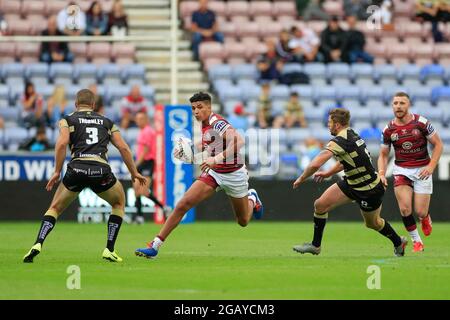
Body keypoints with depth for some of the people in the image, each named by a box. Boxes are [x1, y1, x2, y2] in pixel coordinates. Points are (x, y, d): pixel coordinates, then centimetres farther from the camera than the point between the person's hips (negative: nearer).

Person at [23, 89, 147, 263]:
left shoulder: (68, 120, 16)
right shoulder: (107, 122, 24)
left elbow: (62, 143, -2)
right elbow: (123, 147, 16)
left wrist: (57, 172, 0)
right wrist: (134, 173, 23)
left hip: (77, 169, 0)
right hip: (101, 170, 1)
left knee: (55, 208, 19)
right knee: (119, 203, 28)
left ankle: (38, 244, -3)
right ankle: (109, 250, 17)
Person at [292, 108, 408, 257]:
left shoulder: (339, 141, -29)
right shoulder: (350, 134, 0)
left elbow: (315, 164, -35)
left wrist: (301, 179, -19)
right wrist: (328, 173, 18)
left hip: (370, 191, -9)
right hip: (351, 183, 9)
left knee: (372, 223, 15)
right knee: (320, 205, -1)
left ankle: (398, 242, 42)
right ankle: (315, 245, 12)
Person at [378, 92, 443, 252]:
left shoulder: (421, 122, -10)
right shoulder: (388, 129, -2)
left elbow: (438, 144, -3)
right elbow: (383, 154, 9)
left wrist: (431, 166, -14)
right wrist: (381, 173, -8)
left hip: (422, 170, -2)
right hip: (401, 171, 2)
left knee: (420, 212, -6)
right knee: (405, 208, -15)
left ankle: (425, 218, 33)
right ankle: (416, 241, 5)